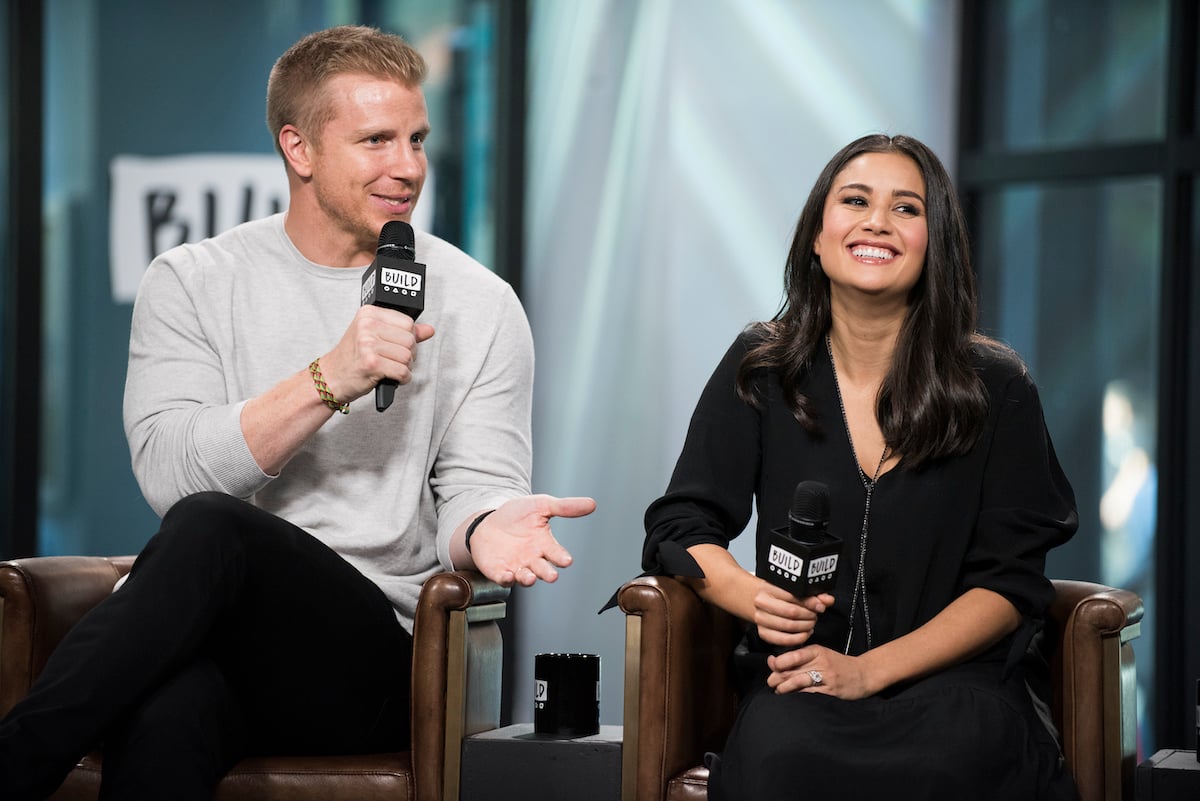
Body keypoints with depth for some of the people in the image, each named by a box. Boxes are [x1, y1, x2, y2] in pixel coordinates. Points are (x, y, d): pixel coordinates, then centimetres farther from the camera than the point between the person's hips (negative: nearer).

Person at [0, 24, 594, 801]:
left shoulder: (478, 305, 10)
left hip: (378, 660, 0)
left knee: (211, 530, -33)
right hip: (210, 639, 0)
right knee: (163, 717, -40)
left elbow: (475, 487, 5)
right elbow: (169, 472, -4)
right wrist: (329, 382, -15)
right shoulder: (192, 283, 10)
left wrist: (482, 528, -20)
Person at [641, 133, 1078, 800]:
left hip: (952, 674, 0)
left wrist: (869, 669, -14)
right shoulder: (760, 370, 7)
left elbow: (1011, 581, 0)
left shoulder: (997, 387, 3)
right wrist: (754, 596, -15)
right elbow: (681, 527, 9)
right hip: (802, 674, 1)